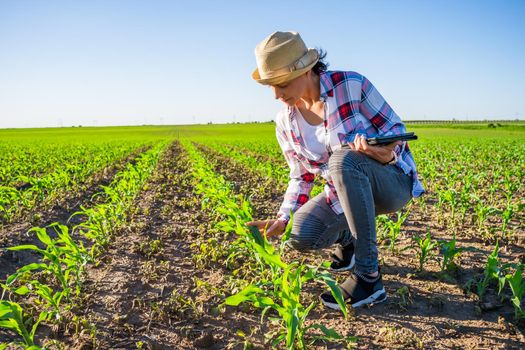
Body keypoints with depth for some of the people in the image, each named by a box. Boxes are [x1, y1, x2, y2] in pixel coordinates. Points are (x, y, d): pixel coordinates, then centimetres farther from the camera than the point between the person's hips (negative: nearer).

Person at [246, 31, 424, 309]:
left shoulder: (351, 85, -18)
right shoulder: (285, 122, -3)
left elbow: (397, 129, -11)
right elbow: (301, 177, 5)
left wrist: (388, 154, -34)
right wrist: (282, 219, -8)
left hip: (393, 181, -4)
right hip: (344, 192, 5)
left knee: (343, 159, -39)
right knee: (300, 236, -24)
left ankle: (368, 276, -29)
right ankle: (347, 239, 14)